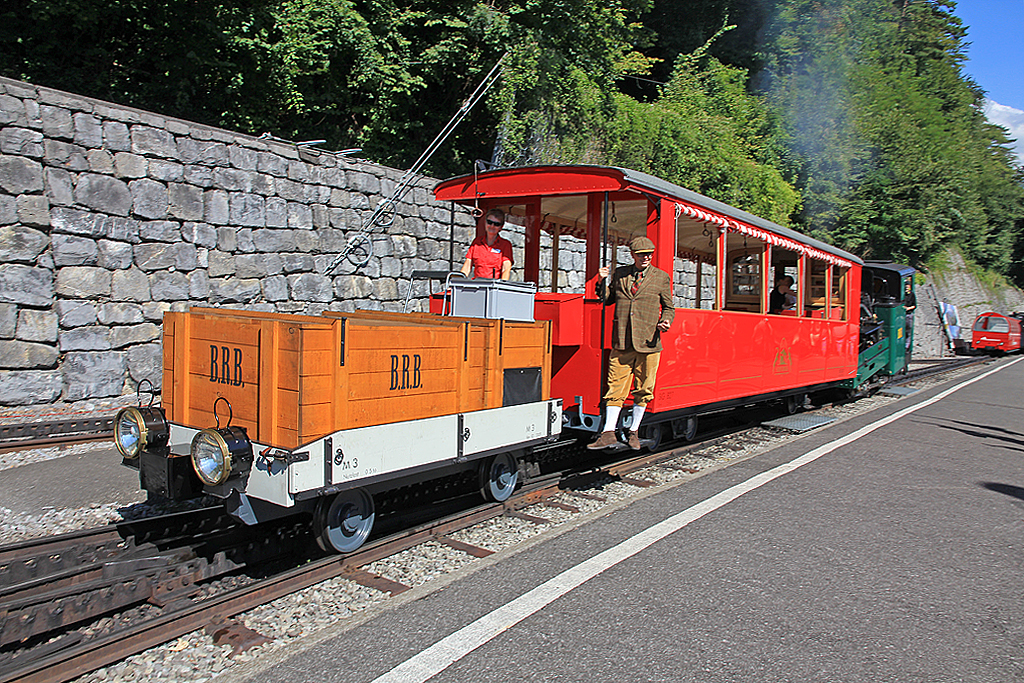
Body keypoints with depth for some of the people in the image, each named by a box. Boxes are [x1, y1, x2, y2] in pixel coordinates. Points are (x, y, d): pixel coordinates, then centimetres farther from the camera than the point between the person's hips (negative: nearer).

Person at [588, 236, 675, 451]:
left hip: (648, 342, 0)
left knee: (643, 390, 6)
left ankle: (633, 433, 20)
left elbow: (668, 307, 12)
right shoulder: (620, 274, 10)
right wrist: (602, 281, 2)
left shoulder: (661, 277, 7)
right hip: (622, 343, 1)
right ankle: (608, 433, 3)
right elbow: (607, 299, 19)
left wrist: (665, 321, -8)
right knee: (616, 387, -1)